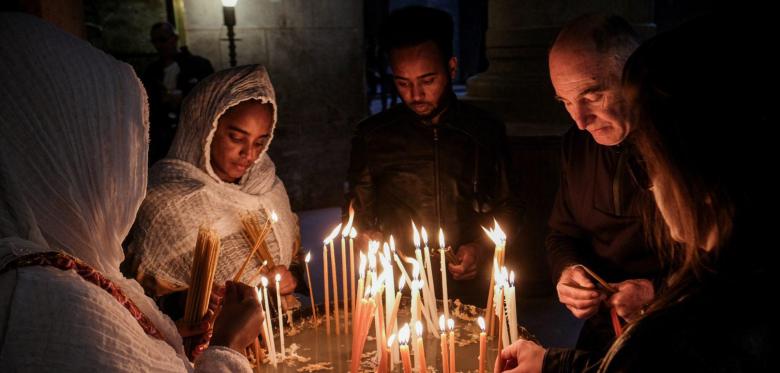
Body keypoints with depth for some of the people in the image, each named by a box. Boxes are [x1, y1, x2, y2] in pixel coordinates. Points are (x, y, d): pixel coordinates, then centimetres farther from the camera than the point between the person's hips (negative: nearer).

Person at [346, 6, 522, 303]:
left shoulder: (487, 132, 5)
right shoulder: (371, 136, 4)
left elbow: (505, 209, 16)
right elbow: (357, 215, 15)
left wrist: (483, 247, -1)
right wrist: (373, 243, -4)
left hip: (469, 287, 1)